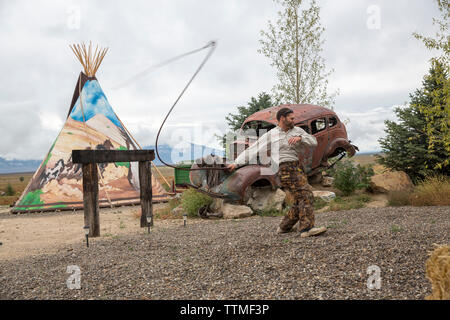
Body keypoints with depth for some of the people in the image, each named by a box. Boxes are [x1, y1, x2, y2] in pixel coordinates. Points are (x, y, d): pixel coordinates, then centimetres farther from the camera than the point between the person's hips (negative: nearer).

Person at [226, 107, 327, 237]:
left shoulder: (297, 131, 16)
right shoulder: (270, 135, 3)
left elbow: (314, 142, 7)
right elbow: (252, 150, 2)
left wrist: (300, 138, -12)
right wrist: (236, 163, -4)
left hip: (297, 168, 6)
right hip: (284, 168, -6)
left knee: (301, 201, 6)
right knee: (306, 195, -18)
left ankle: (284, 227, 20)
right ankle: (307, 228, -21)